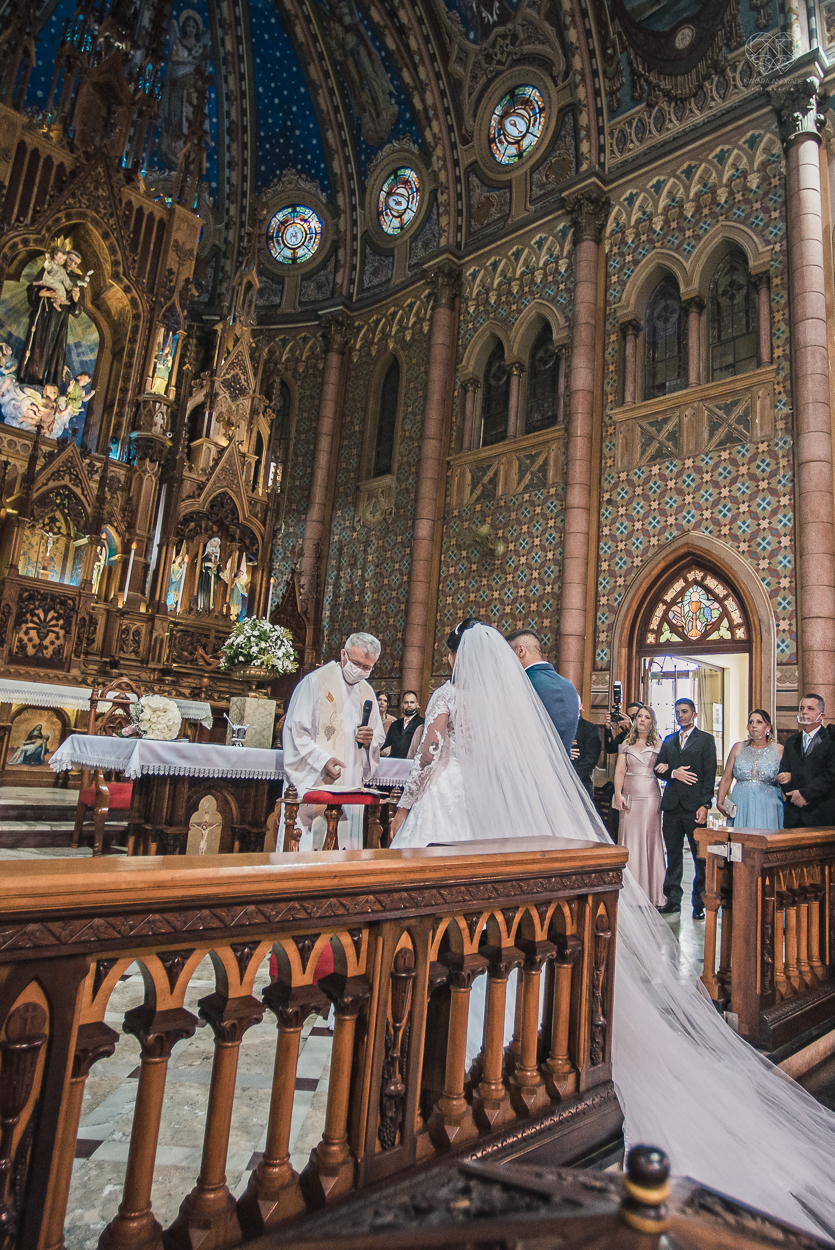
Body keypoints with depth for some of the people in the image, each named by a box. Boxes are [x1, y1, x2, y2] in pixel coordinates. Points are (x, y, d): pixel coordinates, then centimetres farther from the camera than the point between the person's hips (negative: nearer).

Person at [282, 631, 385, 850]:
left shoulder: (367, 692, 15)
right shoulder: (316, 681, -3)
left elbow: (379, 737, 21)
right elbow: (296, 730, -8)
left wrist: (369, 740, -3)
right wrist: (322, 759, -21)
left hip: (350, 785, 6)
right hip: (315, 781, -5)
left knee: (347, 846, 5)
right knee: (307, 845, -7)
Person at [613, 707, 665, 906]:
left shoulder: (658, 745, 8)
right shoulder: (626, 745, 11)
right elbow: (619, 771, 4)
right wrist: (618, 794, -7)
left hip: (651, 796, -1)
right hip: (630, 798, 1)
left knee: (650, 841, -1)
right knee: (630, 842, 1)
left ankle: (652, 894, 7)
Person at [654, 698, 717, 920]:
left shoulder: (706, 739, 4)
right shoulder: (668, 740, 17)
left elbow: (710, 774, -3)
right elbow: (659, 769, 14)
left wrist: (705, 805, -11)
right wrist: (673, 773, -7)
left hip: (694, 804, -4)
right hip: (672, 804, 4)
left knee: (700, 856, -1)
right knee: (673, 853, 8)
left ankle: (700, 902, 9)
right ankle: (673, 899, 15)